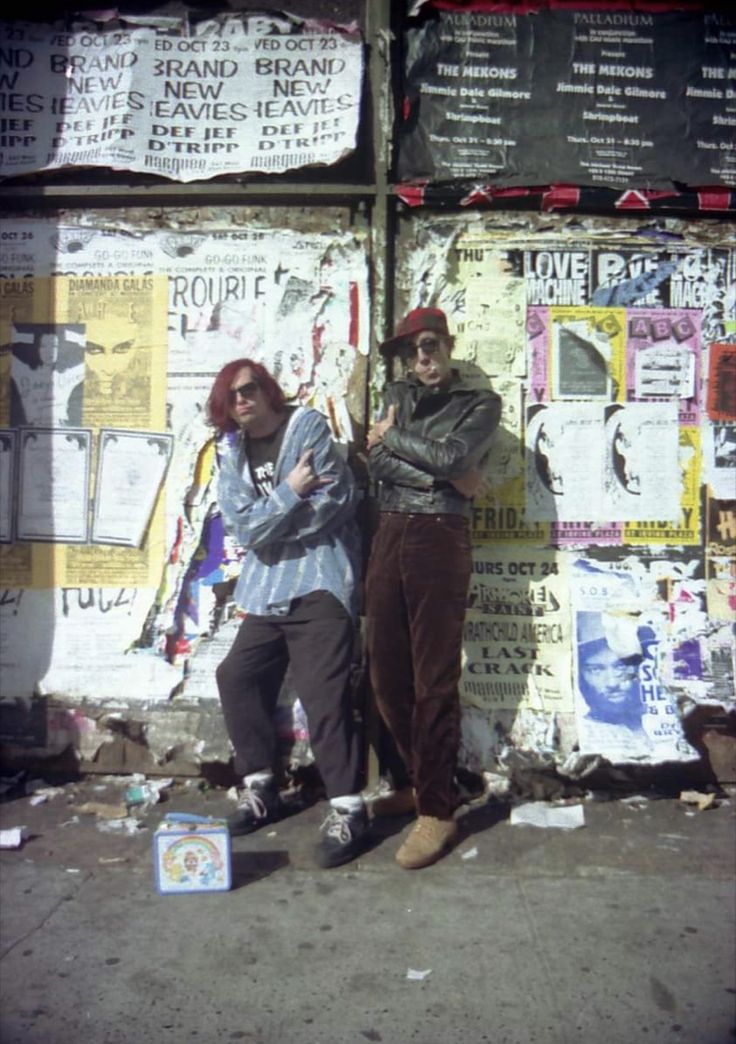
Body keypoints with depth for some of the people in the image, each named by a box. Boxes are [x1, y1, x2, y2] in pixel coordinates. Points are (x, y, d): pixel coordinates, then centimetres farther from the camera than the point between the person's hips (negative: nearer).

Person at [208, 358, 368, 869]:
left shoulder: (307, 427, -4)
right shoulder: (232, 452, 10)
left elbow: (336, 500, -14)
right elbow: (242, 527, -3)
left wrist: (267, 529, -7)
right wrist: (290, 492, -16)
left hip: (319, 582, -7)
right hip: (267, 590, 7)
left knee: (323, 692, -13)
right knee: (237, 676, 8)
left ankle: (348, 809, -2)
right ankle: (261, 788, 24)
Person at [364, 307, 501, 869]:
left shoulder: (481, 402, 7)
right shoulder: (399, 394, 18)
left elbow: (452, 455, -11)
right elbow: (377, 461, 2)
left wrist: (393, 438, 2)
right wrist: (446, 479, -6)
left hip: (441, 539, -5)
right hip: (390, 535, 5)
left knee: (434, 680, -5)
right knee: (387, 673, 7)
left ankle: (437, 808, 4)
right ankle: (423, 780, 24)